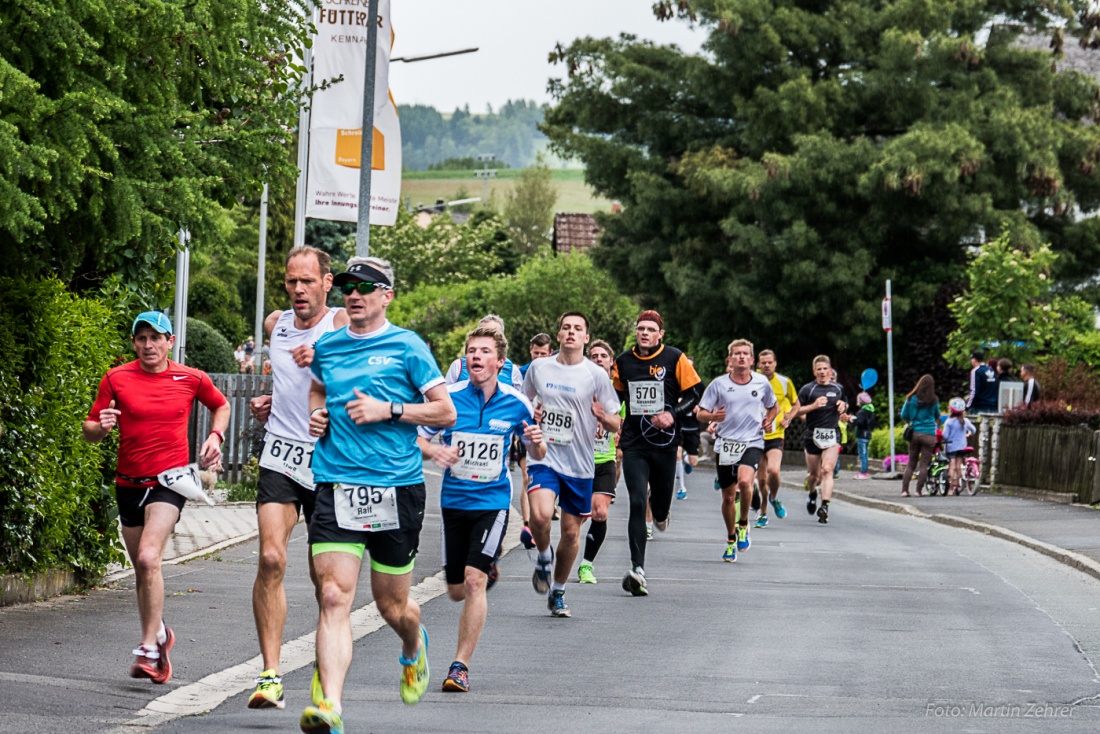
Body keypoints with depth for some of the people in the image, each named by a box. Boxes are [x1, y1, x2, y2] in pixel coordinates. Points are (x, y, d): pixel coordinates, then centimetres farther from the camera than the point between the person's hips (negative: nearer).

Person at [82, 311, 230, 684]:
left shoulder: (192, 379, 1)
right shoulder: (116, 379, 1)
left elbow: (221, 405, 22)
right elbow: (89, 431, 4)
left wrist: (215, 436, 5)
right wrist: (101, 426, -18)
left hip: (170, 478, -3)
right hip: (129, 482, 3)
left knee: (148, 558, -22)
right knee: (143, 569, 12)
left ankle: (149, 648, -18)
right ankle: (159, 632, 35)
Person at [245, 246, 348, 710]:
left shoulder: (342, 325, -4)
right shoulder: (275, 324, 12)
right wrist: (264, 403, 13)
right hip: (280, 457, 2)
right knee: (271, 558, -16)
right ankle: (271, 675, -18)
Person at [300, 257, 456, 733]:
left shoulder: (407, 347, 0)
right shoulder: (326, 347, 11)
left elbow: (445, 412, 1)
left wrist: (388, 410, -11)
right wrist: (317, 415, 11)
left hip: (397, 487, -2)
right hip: (336, 486, 2)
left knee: (392, 605, 11)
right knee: (333, 598, -15)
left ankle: (414, 647, 46)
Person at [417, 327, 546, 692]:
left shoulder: (516, 403, -4)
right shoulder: (449, 397, -6)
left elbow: (537, 453, 9)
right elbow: (416, 438, 2)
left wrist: (537, 441, -15)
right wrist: (434, 450, -21)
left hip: (493, 501, -2)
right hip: (454, 500, 2)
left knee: (474, 580, -18)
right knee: (456, 591, 12)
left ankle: (461, 665, -11)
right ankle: (489, 570, 50)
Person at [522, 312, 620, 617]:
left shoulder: (596, 375, -2)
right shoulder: (538, 367, 5)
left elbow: (615, 424, 1)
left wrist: (604, 417, -21)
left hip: (579, 463, 0)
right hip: (543, 456, 0)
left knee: (571, 531, 6)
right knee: (541, 515, -24)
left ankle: (558, 592, 26)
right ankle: (544, 557, 8)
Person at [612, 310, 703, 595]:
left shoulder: (674, 358, -3)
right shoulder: (623, 362, 5)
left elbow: (695, 390, 0)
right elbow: (615, 394, 21)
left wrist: (674, 415, -13)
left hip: (665, 441, 0)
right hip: (634, 443, 0)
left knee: (661, 498, 10)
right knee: (637, 503, -12)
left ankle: (661, 510, 52)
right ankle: (638, 569, -15)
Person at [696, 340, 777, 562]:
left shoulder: (762, 383, 3)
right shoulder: (718, 384, -1)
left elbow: (773, 406, 21)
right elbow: (701, 413, 2)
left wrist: (769, 420, 1)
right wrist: (712, 416, -20)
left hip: (752, 443, -1)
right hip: (726, 444, 1)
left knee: (745, 481, -28)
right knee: (728, 496, 6)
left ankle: (743, 524, -4)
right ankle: (731, 539, 27)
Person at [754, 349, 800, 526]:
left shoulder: (784, 382, 1)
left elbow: (796, 404, 16)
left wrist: (788, 419, -1)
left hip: (776, 435, -1)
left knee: (773, 470, -24)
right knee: (761, 478, 4)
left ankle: (774, 498, 7)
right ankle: (763, 514, 22)